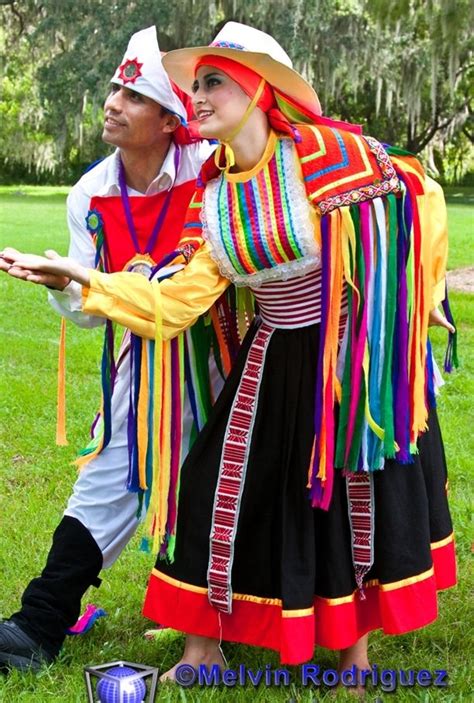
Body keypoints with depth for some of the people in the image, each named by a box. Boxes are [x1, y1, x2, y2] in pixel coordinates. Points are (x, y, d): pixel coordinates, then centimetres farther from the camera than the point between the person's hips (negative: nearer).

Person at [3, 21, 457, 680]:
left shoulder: (325, 152, -17)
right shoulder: (215, 197, -1)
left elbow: (421, 200, -8)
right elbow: (179, 301, -3)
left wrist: (412, 302, -3)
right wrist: (82, 276, -7)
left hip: (356, 359, -4)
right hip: (272, 366, 5)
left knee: (362, 498, 9)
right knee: (223, 490, 4)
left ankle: (357, 650, 31)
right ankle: (203, 651, 24)